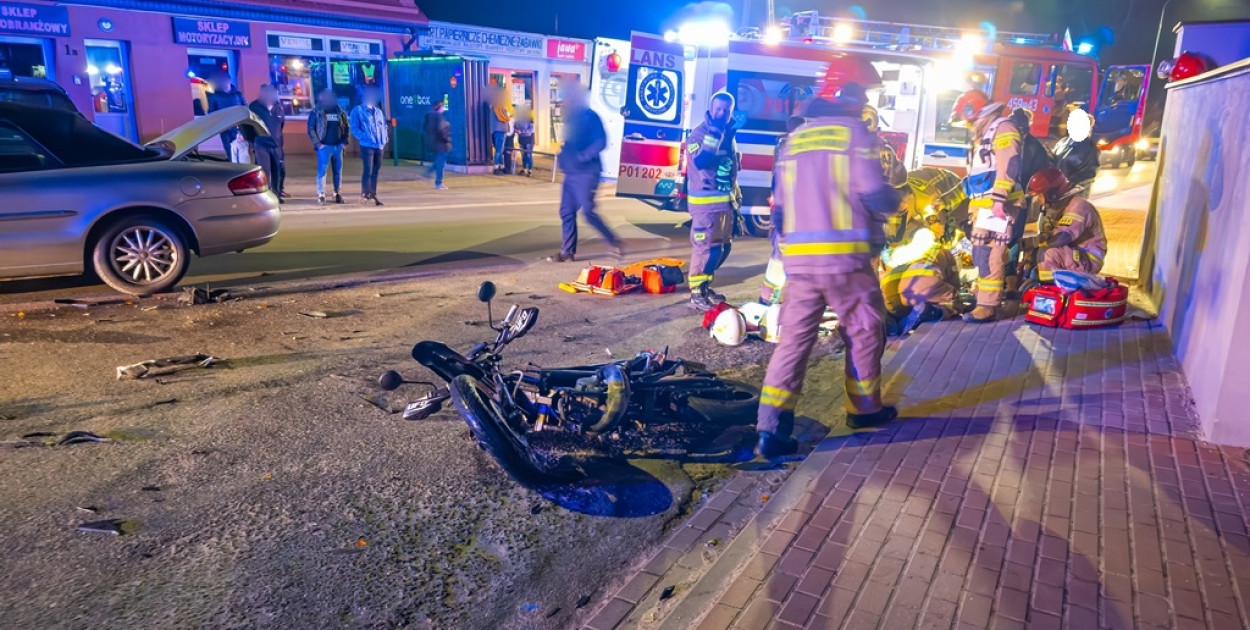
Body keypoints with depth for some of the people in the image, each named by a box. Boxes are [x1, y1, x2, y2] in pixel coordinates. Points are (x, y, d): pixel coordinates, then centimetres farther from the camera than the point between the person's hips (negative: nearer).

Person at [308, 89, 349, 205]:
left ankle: (337, 193, 16)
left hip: (338, 146, 4)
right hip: (324, 146, -4)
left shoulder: (340, 112, 12)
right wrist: (318, 144, -10)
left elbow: (346, 127, 15)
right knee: (322, 170, -8)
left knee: (338, 171, 6)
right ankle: (321, 195, -6)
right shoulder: (316, 113, 1)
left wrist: (344, 141, 2)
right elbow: (311, 129, -3)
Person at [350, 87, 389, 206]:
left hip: (379, 146, 6)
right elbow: (354, 128, -7)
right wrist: (364, 138, -18)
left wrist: (385, 139, 6)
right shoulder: (358, 110, -1)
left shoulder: (378, 111, 17)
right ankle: (365, 194, -3)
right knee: (367, 171, -10)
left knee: (375, 171, 10)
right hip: (367, 146, -6)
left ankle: (373, 195, 17)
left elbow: (384, 126, 21)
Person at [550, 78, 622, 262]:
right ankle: (568, 251, 12)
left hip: (586, 172, -9)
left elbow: (601, 142, -18)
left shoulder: (590, 116, -9)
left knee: (588, 212, -10)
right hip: (571, 172, 9)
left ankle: (613, 241, 4)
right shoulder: (571, 118, 16)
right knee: (566, 212, 6)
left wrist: (582, 156, -21)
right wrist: (563, 156, 7)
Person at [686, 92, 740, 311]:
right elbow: (700, 161, -27)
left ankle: (705, 286, 26)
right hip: (705, 201, -8)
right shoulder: (700, 133, -9)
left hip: (726, 201, 8)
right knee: (705, 247, -10)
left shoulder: (729, 134, 15)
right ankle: (696, 293, -3)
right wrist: (713, 134, -27)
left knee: (723, 246, 13)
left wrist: (735, 200, 21)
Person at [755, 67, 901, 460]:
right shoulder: (854, 132, -3)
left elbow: (782, 197, 16)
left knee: (794, 339, 5)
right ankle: (864, 409, 30)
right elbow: (875, 195, -11)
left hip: (797, 255, 5)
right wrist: (894, 201, 10)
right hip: (844, 255, -5)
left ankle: (771, 431, -2)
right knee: (864, 332, 15)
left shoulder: (795, 137, 15)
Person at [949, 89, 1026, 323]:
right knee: (981, 253, 14)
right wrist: (973, 206, 27)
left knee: (989, 253, -16)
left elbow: (1009, 166, -18)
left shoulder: (1002, 128, -5)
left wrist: (999, 198, -26)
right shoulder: (982, 135, 26)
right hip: (984, 205, 10)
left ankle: (988, 306, -18)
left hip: (998, 204, -10)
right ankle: (982, 297, 22)